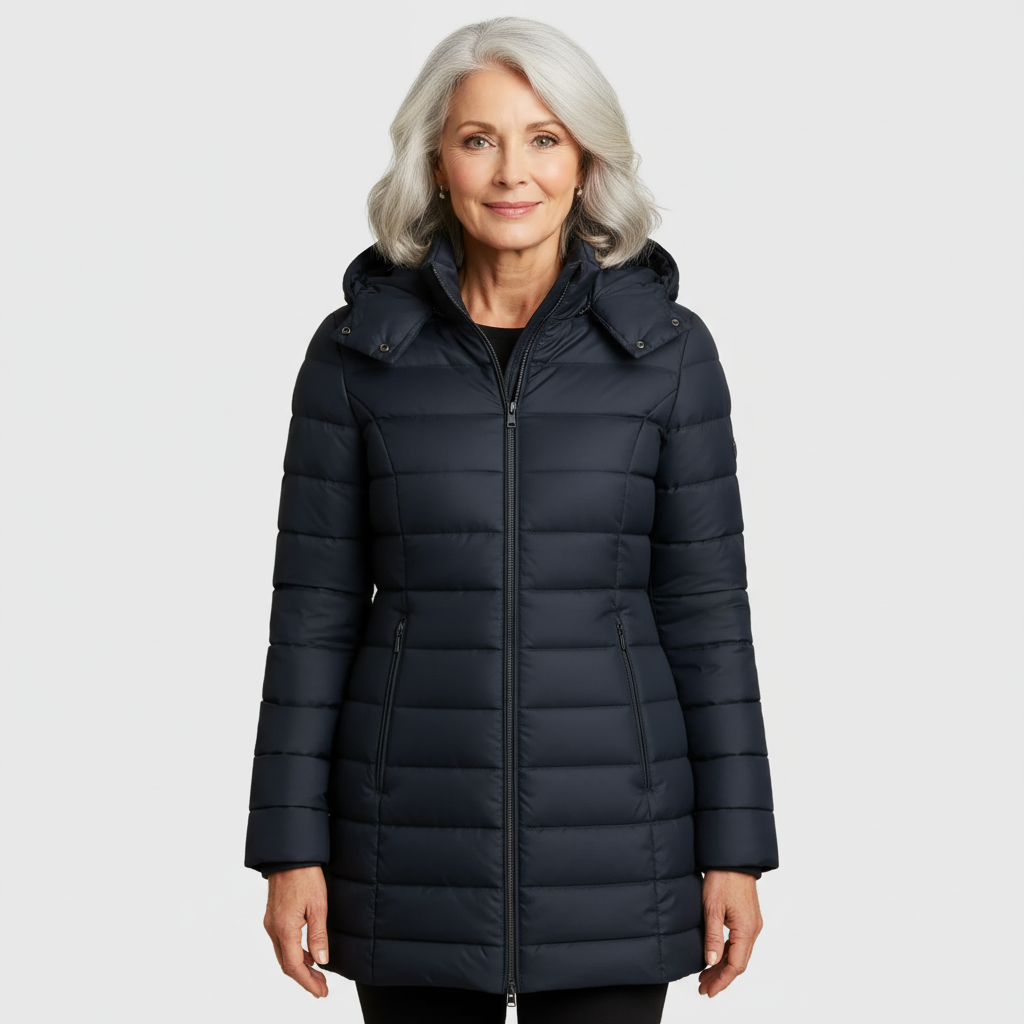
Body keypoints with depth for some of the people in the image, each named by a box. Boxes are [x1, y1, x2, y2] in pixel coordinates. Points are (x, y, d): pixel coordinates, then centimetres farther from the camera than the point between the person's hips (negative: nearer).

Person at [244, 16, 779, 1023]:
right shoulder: (357, 352, -1)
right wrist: (290, 846, -3)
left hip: (610, 826, 0)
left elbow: (705, 605, 0)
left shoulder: (667, 348, -1)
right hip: (417, 826, 1)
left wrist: (736, 846, -2)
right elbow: (315, 608, 1)